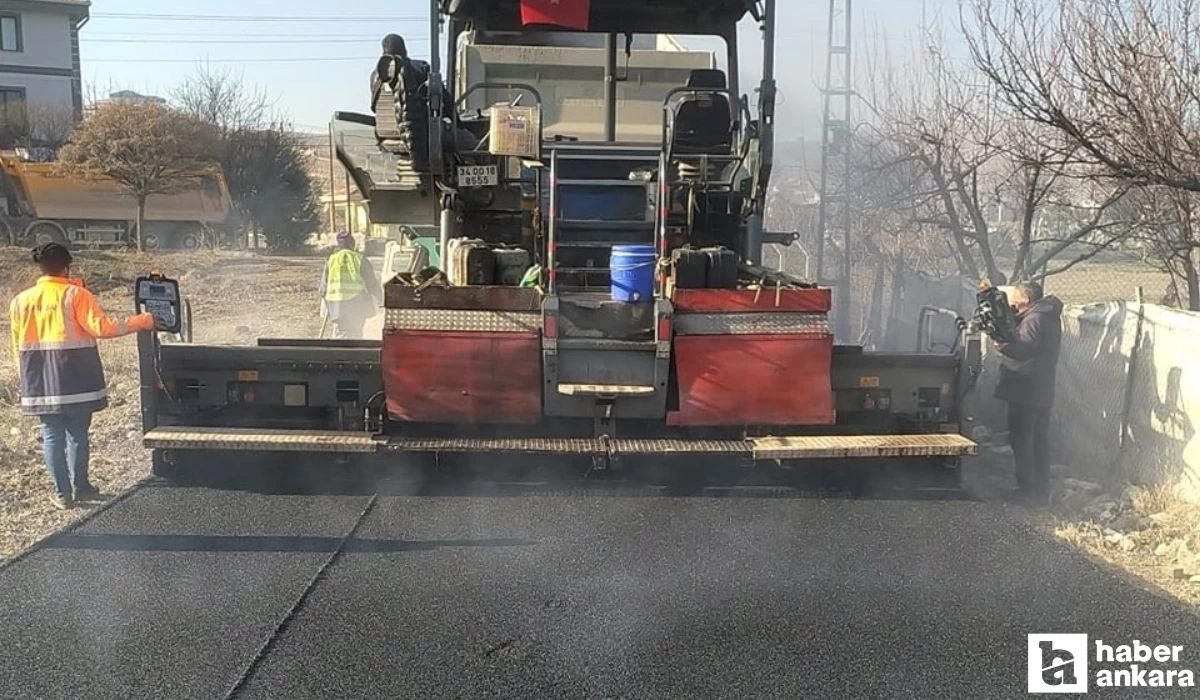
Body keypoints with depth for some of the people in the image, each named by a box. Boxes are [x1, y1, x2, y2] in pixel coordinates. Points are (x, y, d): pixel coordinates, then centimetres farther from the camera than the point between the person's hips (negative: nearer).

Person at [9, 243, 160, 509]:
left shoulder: (21, 301, 5)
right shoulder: (76, 295, -8)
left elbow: (18, 347, 10)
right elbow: (102, 327, -18)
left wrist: (30, 377, 20)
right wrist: (143, 321, -12)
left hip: (40, 384, 3)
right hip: (75, 380, -3)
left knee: (52, 435, 8)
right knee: (77, 433, 9)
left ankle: (62, 492, 9)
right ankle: (80, 486, 16)